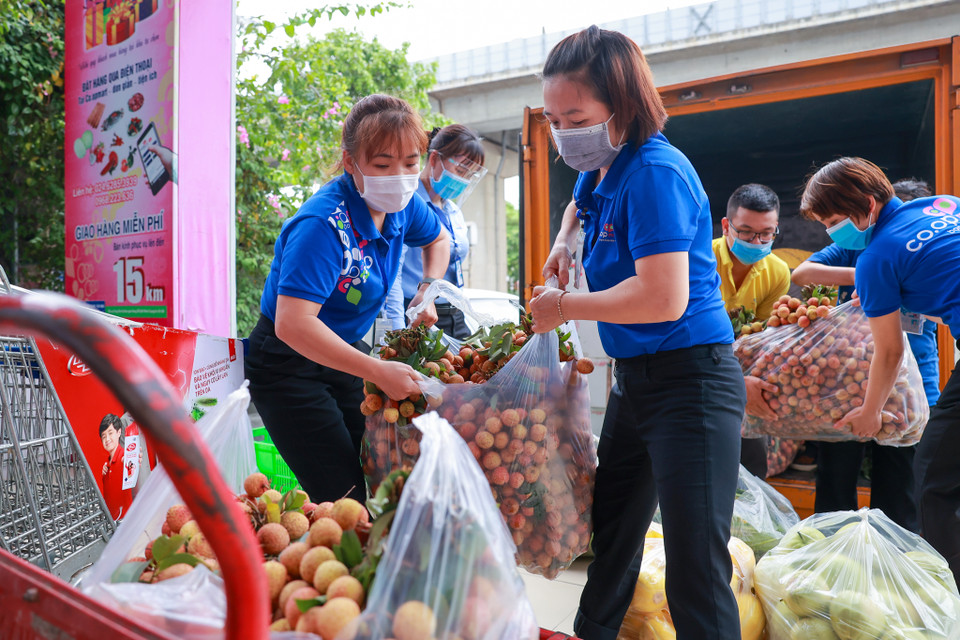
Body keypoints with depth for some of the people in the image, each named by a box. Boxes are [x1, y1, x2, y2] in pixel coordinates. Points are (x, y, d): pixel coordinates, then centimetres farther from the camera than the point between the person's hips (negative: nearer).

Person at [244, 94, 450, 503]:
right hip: (288, 366, -7)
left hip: (344, 353, 8)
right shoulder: (323, 225, -29)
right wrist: (378, 372, -37)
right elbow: (291, 324, -37)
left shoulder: (402, 206, -5)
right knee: (342, 498, -11)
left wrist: (427, 292, 2)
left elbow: (438, 239, 19)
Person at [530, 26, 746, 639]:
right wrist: (564, 244, 13)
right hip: (635, 378, 10)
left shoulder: (655, 172, -19)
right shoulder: (600, 171, 8)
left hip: (689, 382, -9)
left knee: (696, 564, -5)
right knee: (611, 530, 22)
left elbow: (664, 299, -29)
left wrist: (564, 306, -16)